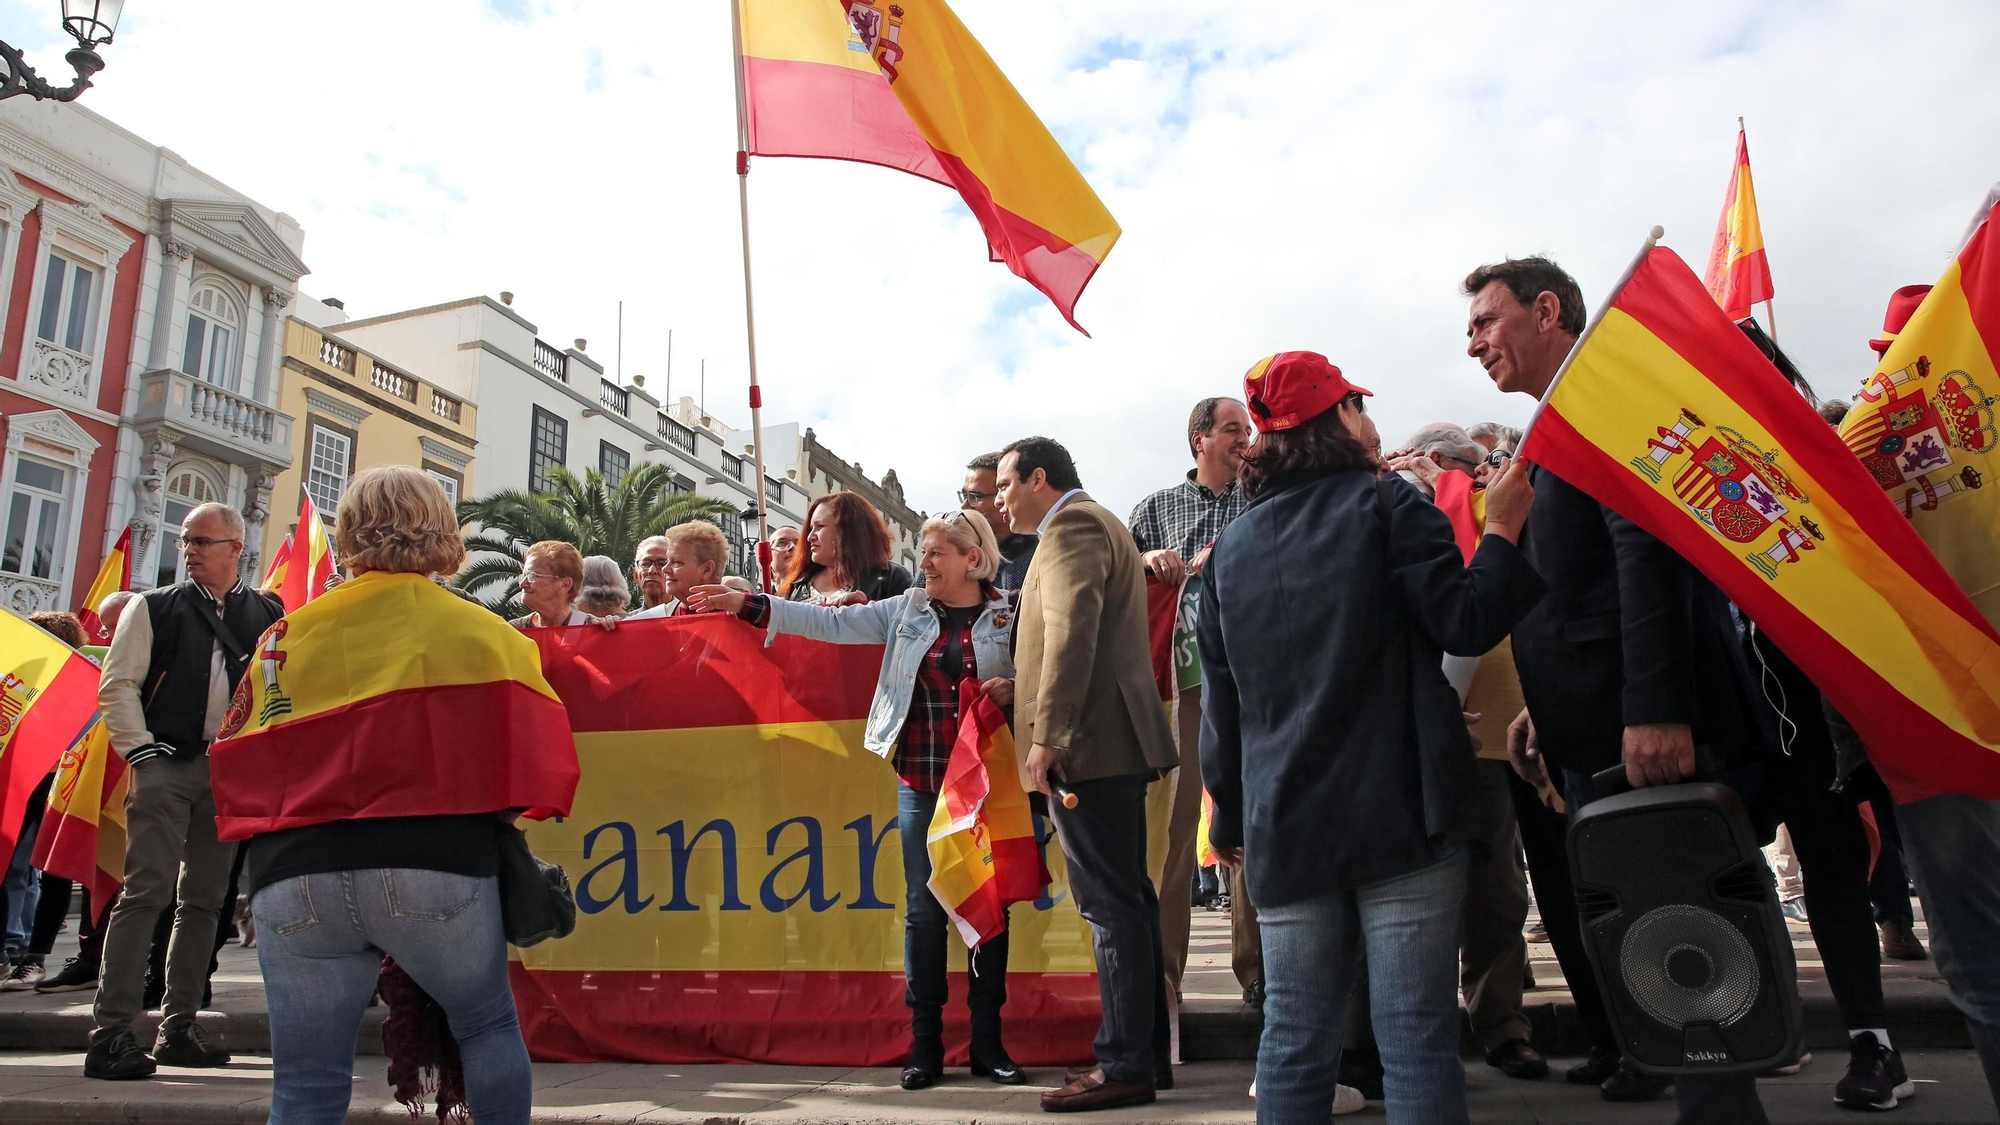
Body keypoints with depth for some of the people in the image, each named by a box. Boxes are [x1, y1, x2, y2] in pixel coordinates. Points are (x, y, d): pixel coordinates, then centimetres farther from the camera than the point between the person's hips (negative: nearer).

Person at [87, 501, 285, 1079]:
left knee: (204, 899, 8)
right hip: (165, 766, -3)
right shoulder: (155, 608, 6)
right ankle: (110, 1034, -5)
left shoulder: (269, 614, 9)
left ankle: (178, 1029, 17)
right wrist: (140, 749, -8)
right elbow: (117, 683, 1)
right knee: (145, 892, -9)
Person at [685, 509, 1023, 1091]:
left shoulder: (1009, 616, 1)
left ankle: (987, 1042, 17)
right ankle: (925, 1043, 15)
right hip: (921, 781, 2)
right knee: (923, 906, 5)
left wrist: (1015, 688, -17)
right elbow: (832, 623, 3)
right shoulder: (907, 610, 7)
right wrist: (749, 605, -3)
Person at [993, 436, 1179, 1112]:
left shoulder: (1072, 524, -9)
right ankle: (1148, 1053, 21)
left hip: (1089, 747, -11)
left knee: (1111, 906, -7)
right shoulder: (1098, 524, 24)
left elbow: (1072, 632, -20)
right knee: (1126, 900, 13)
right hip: (1116, 747, 11)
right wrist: (1022, 687, 23)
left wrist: (1045, 736, -23)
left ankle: (1126, 1066, -1)